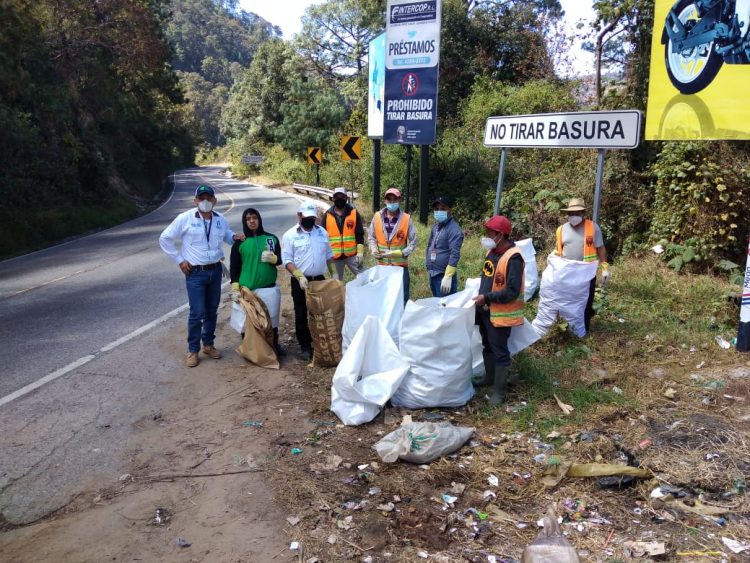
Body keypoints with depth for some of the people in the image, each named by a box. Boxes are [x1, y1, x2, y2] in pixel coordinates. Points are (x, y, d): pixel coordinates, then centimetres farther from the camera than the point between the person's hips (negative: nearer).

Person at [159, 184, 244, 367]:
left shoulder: (220, 219, 2)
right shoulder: (185, 219, -10)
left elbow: (227, 235, 21)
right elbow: (164, 239, -3)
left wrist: (235, 237, -4)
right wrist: (179, 260, -6)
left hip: (215, 270, 4)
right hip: (195, 273, -4)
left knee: (211, 310, 14)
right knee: (197, 313, -4)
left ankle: (208, 344, 30)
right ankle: (193, 350, 11)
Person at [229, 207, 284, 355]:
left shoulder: (272, 238, 5)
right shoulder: (240, 242, -1)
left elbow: (280, 260, 12)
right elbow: (234, 267, 2)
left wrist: (272, 258, -12)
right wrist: (235, 289, -4)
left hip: (270, 288, 2)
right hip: (247, 290, -2)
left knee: (272, 319, 8)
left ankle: (275, 345, 25)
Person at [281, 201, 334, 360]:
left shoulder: (322, 232, 8)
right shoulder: (290, 235, -6)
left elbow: (329, 255, 15)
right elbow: (287, 260, -9)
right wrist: (299, 276, -20)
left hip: (319, 280, 4)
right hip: (300, 282, -3)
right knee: (301, 315, 3)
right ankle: (305, 346, 13)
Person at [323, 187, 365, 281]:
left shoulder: (354, 213, 1)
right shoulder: (327, 215, 3)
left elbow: (360, 234, 1)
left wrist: (360, 252, -6)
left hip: (352, 255, -1)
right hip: (334, 256, 1)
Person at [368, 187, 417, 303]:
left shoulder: (406, 219, -8)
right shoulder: (377, 217, -3)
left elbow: (413, 242, -4)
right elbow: (371, 236, 9)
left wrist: (398, 253, -16)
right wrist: (373, 249, -10)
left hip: (400, 265, -2)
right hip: (381, 264, 2)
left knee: (402, 296, 8)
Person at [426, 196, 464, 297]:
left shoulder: (454, 229, -15)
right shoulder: (436, 225, 11)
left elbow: (455, 254, -21)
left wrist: (448, 277, -24)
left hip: (444, 276, -8)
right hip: (432, 275, 8)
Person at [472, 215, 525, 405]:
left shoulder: (513, 257, -23)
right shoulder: (492, 251, 4)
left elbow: (512, 291, -25)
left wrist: (486, 298, -23)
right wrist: (481, 297, 11)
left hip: (500, 313, -9)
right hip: (485, 310, 9)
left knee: (500, 351, 2)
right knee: (487, 346, 23)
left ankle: (499, 390, 13)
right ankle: (489, 377, 41)